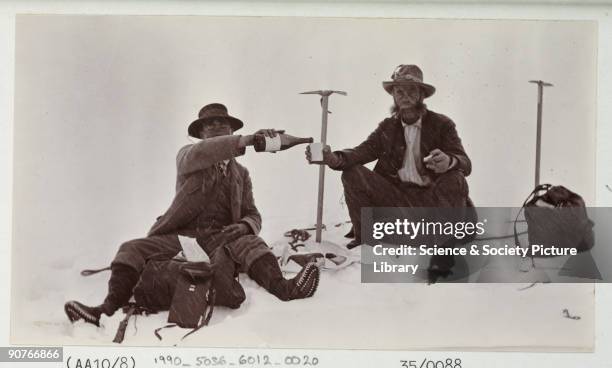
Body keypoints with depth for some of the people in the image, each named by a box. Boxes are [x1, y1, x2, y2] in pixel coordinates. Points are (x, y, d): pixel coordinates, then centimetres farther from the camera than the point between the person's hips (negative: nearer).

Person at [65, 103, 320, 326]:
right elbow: (199, 154, -16)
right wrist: (244, 141, -31)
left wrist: (245, 226, -10)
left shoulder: (241, 173, 22)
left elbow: (252, 215, 18)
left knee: (251, 244, -31)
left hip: (221, 238, 1)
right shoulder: (187, 156, 11)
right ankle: (110, 309, -39)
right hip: (182, 236, 0)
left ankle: (283, 288, -57)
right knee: (132, 250, -22)